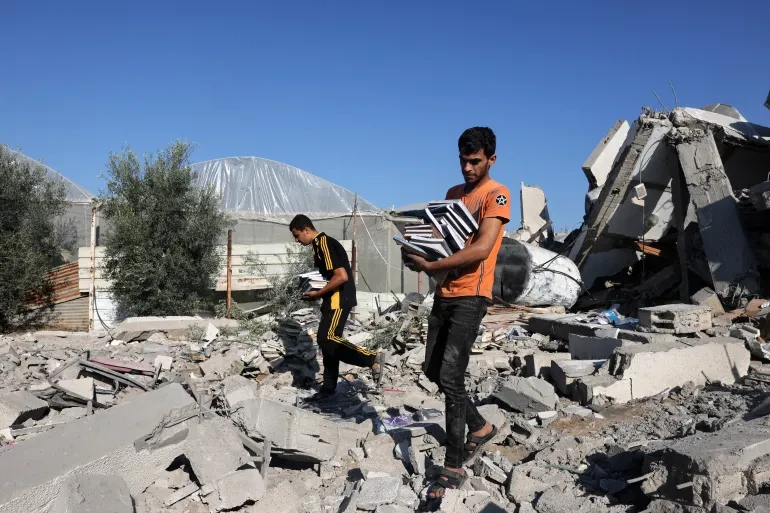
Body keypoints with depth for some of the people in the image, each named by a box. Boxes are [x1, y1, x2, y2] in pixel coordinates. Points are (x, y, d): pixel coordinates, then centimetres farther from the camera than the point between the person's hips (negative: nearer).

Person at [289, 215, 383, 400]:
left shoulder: (325, 244, -16)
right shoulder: (318, 245, 16)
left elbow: (342, 276, -23)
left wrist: (318, 294, -15)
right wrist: (314, 289, 10)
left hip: (339, 299, -10)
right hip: (332, 300, 10)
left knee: (328, 340, -19)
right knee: (327, 341, 10)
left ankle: (371, 358, -11)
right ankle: (329, 387, 17)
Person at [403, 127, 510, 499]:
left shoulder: (496, 195, -8)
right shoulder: (453, 194, 17)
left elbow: (482, 248, -20)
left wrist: (430, 266, -23)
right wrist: (420, 252, -4)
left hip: (471, 297, -8)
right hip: (444, 294, 8)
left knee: (450, 376, -13)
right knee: (432, 371, 13)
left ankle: (453, 469, -2)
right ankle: (480, 427, 32)